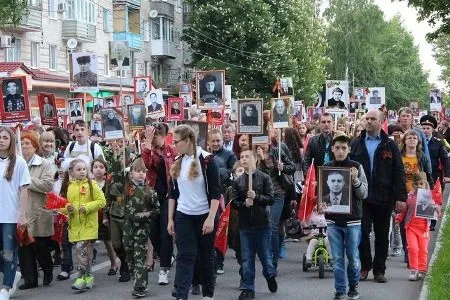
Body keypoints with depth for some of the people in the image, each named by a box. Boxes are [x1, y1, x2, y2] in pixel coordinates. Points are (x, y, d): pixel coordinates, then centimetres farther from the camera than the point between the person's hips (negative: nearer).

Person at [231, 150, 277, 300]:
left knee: (265, 255, 8)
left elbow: (270, 199, -6)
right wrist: (244, 204, -16)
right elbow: (234, 202, 3)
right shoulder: (237, 181, 5)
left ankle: (270, 276, 37)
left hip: (262, 223, -2)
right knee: (247, 258, 4)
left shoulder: (264, 178, -1)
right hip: (245, 225, 2)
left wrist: (256, 196, -20)